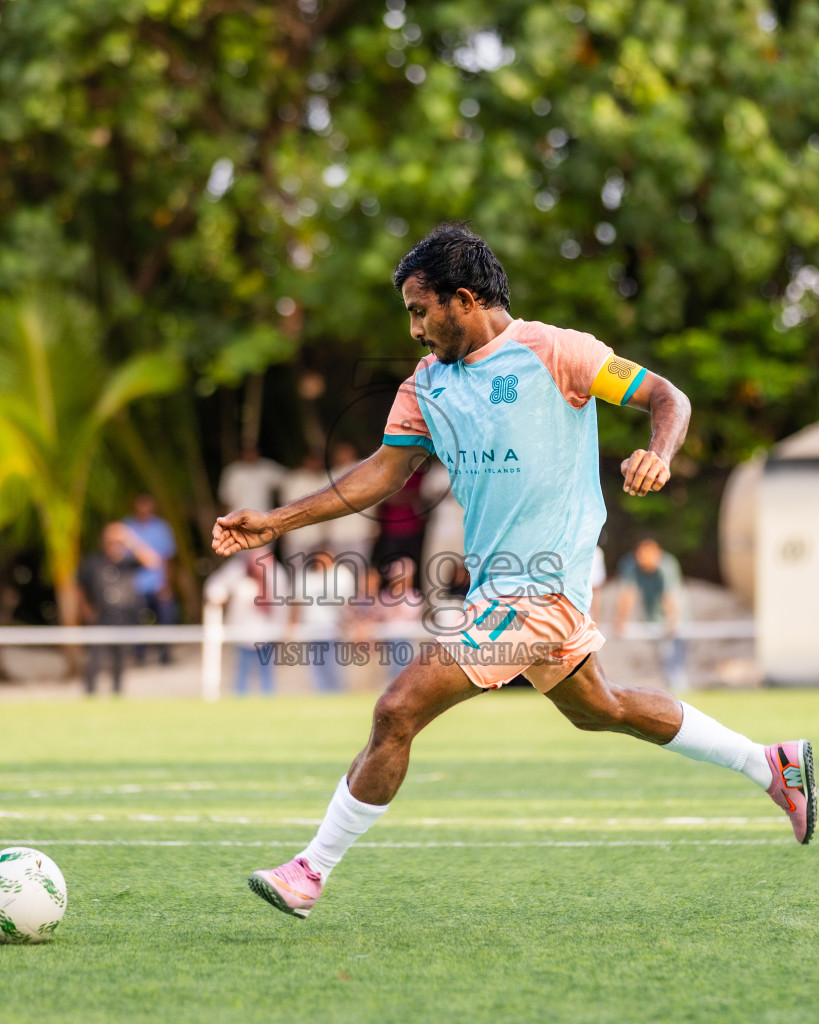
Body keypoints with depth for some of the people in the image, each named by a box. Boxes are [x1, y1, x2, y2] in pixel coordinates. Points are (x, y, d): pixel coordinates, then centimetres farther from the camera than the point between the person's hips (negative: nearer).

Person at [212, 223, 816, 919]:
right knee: (601, 710, 23)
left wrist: (658, 455, -30)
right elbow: (383, 472, 11)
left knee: (399, 711, -14)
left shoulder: (551, 352, -11)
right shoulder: (427, 383, 10)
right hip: (497, 582, 9)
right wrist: (275, 522, 4)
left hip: (535, 590, -9)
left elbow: (667, 397, -8)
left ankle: (312, 871, -4)